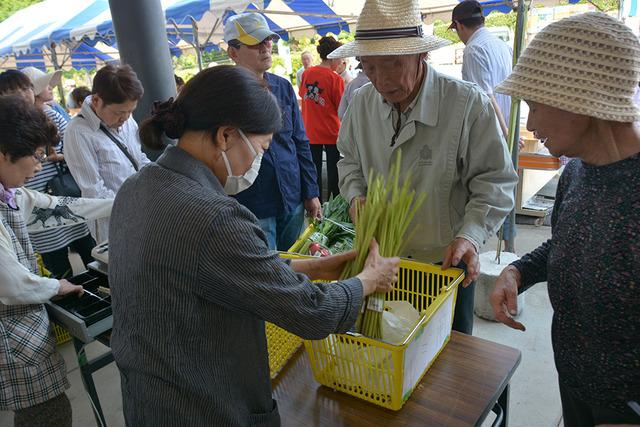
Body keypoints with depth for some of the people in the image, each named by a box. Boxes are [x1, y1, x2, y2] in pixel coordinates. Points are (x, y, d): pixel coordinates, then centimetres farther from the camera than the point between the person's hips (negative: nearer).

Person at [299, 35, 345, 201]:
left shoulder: (307, 73, -2)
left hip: (310, 132, 4)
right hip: (331, 132, -4)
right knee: (334, 171, 10)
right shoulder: (335, 78, -16)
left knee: (314, 171, 13)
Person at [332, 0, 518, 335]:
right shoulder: (361, 103, -6)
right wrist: (356, 195, -10)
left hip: (446, 262, -3)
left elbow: (495, 181, -16)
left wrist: (470, 236, -30)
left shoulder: (468, 104, -21)